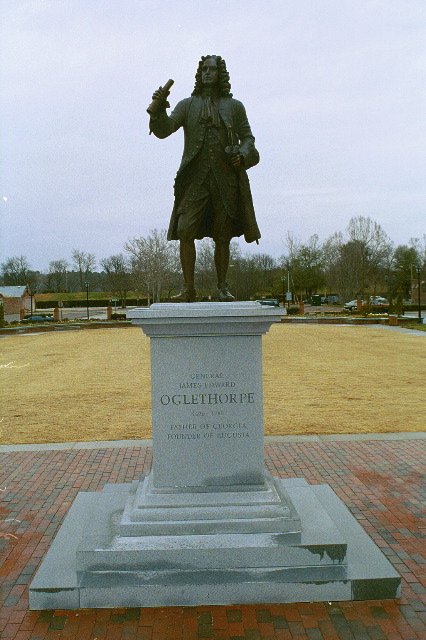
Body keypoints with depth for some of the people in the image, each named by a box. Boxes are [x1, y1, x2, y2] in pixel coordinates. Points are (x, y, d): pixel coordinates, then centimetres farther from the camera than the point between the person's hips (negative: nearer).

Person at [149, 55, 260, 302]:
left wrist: (242, 155, -5)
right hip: (195, 178, 0)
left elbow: (247, 137, 16)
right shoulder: (188, 105, 13)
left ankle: (223, 287, 13)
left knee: (223, 236, 2)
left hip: (226, 179, 0)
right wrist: (159, 108, -18)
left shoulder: (234, 106, 15)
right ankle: (189, 288, -5)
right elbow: (164, 130, 1)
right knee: (185, 231, -12)